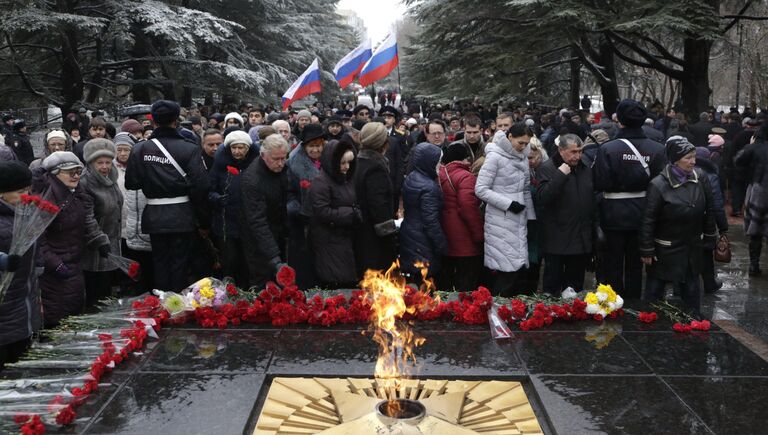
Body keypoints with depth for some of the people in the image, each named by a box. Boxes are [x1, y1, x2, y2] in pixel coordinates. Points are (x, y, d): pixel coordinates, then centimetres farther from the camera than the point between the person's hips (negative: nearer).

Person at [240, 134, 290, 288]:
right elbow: (258, 221, -34)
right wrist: (274, 258, -41)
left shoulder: (282, 168, -6)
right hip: (260, 239, -7)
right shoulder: (251, 179, -29)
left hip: (279, 235, 7)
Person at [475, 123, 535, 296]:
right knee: (507, 269, -8)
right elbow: (480, 189, -13)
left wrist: (531, 216, 11)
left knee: (519, 267, 6)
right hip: (501, 222, -7)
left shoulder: (522, 157, 12)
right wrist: (508, 204, -16)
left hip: (519, 221, 7)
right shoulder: (495, 156, -10)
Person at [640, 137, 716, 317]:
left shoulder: (701, 178, -7)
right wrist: (647, 251, -11)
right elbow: (648, 220, -14)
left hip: (692, 246, 4)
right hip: (665, 249, -4)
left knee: (691, 287, 17)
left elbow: (709, 209, 5)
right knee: (655, 288, 9)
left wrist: (709, 236, 8)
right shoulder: (658, 185, -19)